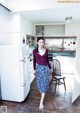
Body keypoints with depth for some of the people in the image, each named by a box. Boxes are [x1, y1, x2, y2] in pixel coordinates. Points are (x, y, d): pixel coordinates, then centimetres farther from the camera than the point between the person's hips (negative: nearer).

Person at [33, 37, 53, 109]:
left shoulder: (46, 50, -1)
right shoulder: (34, 51, -4)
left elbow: (47, 60, 9)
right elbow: (34, 61, 3)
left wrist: (50, 68, 14)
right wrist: (34, 69, 3)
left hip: (45, 68, 0)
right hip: (38, 68, 0)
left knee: (44, 84, -3)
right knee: (39, 83, 11)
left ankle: (41, 102, 4)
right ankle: (42, 94, 44)